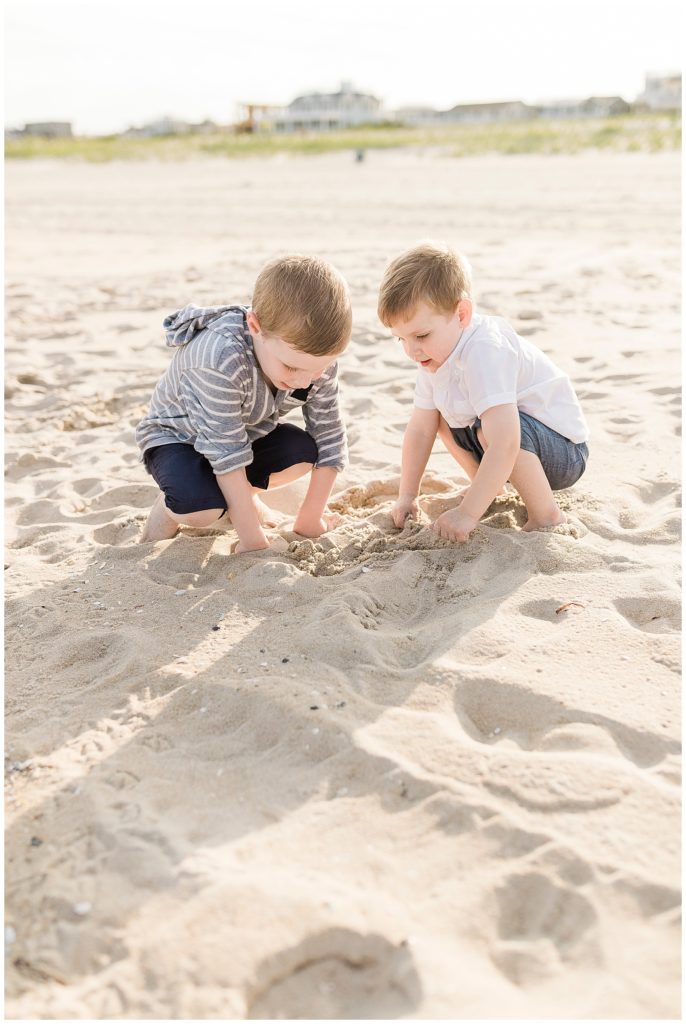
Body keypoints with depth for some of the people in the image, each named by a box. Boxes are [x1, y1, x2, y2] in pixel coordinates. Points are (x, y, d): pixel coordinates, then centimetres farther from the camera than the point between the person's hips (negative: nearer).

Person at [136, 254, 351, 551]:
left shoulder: (318, 359, -23)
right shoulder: (220, 358, -42)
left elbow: (328, 437, -14)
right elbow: (227, 452, -38)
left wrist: (310, 519, -14)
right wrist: (253, 540, -34)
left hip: (248, 431, 6)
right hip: (176, 435, -6)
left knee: (305, 450, -21)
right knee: (202, 508, -34)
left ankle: (243, 496, 9)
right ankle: (168, 507, 3)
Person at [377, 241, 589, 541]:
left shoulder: (484, 352, -32)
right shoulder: (435, 356, -3)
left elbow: (505, 443, -41)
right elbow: (419, 429, 4)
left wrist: (467, 513, -41)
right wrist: (406, 497, 4)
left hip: (566, 452, -9)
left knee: (492, 429, -34)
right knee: (443, 417, 9)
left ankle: (546, 516, -18)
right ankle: (488, 488, 17)